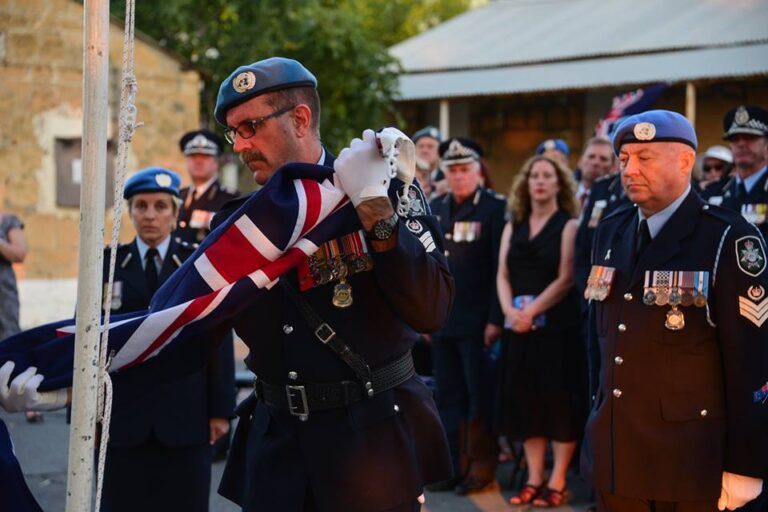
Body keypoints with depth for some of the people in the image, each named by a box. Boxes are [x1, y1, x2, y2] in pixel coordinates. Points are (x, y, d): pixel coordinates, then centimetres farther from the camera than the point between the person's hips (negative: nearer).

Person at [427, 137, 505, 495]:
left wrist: (495, 318, -14)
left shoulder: (495, 208, -6)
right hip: (442, 318, 6)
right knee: (448, 396, 9)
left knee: (479, 395, 3)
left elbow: (501, 269, -10)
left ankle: (481, 466, 13)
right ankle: (454, 464, 17)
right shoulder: (434, 209, 12)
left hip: (477, 321, -6)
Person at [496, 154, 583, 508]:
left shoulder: (569, 225, -1)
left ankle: (557, 482, 4)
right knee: (526, 401, 6)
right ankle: (534, 478, 14)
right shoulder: (513, 227, 13)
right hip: (520, 328, 5)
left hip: (558, 326, -5)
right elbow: (503, 275, 7)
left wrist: (532, 311, -17)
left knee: (560, 402, -2)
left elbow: (566, 278, -10)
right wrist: (510, 310, -11)